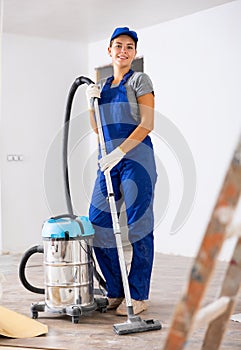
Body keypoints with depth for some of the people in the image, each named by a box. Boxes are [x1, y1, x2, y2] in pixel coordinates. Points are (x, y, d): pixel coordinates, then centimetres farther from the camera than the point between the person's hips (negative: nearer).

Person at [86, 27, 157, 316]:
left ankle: (138, 296, 4)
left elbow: (147, 124, -9)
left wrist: (119, 152, -19)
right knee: (99, 223, 2)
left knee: (137, 226, -4)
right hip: (108, 161, 7)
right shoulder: (102, 86, 19)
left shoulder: (139, 80, 1)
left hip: (136, 158, -6)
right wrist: (90, 102, 3)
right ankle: (116, 292, 15)